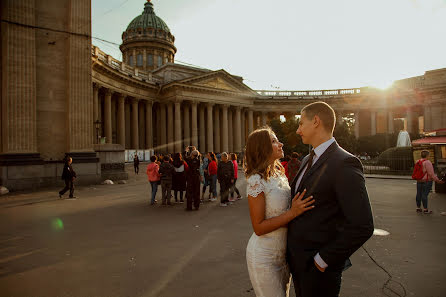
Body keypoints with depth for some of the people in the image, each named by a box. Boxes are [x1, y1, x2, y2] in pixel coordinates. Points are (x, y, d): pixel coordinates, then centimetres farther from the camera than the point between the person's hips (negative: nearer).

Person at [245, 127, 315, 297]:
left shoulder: (280, 175, 4)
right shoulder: (256, 180, -21)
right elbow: (258, 228, -20)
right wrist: (293, 213, -26)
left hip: (283, 253, 8)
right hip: (264, 257, -8)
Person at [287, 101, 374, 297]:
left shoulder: (344, 163, -21)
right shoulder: (308, 160, 8)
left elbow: (362, 227, -25)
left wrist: (322, 260, -18)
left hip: (317, 266, -8)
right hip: (297, 258, 8)